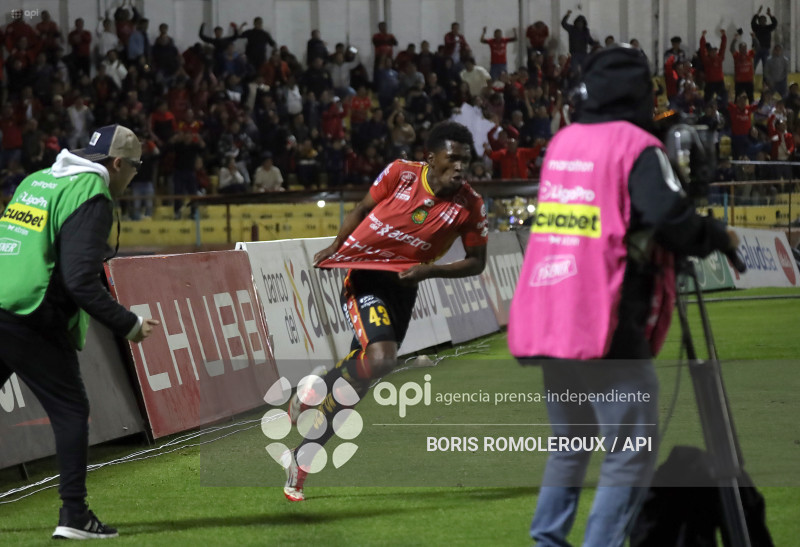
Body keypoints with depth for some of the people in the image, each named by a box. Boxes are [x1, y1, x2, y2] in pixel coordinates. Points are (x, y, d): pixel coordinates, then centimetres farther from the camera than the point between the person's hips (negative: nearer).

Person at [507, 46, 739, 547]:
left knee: (570, 445, 21)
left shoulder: (561, 143, 13)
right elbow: (673, 221, -20)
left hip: (547, 324, 7)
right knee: (632, 457, -3)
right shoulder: (636, 148, -9)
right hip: (608, 332, -7)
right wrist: (720, 237, -2)